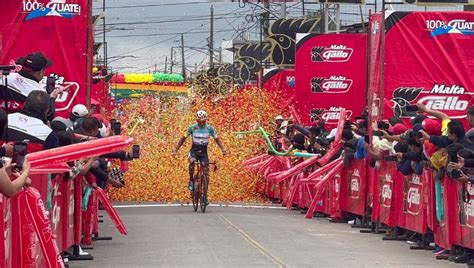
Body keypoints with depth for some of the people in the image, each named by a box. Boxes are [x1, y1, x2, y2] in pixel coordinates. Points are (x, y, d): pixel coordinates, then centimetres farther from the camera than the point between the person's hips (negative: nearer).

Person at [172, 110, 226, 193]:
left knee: (206, 174, -7)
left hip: (204, 152, 1)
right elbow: (183, 138, -2)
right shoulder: (192, 127, -10)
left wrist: (223, 149, -16)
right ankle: (191, 181, -14)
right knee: (192, 161, -34)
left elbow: (217, 139, -1)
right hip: (194, 150, -1)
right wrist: (175, 150, -7)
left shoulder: (210, 128, -8)